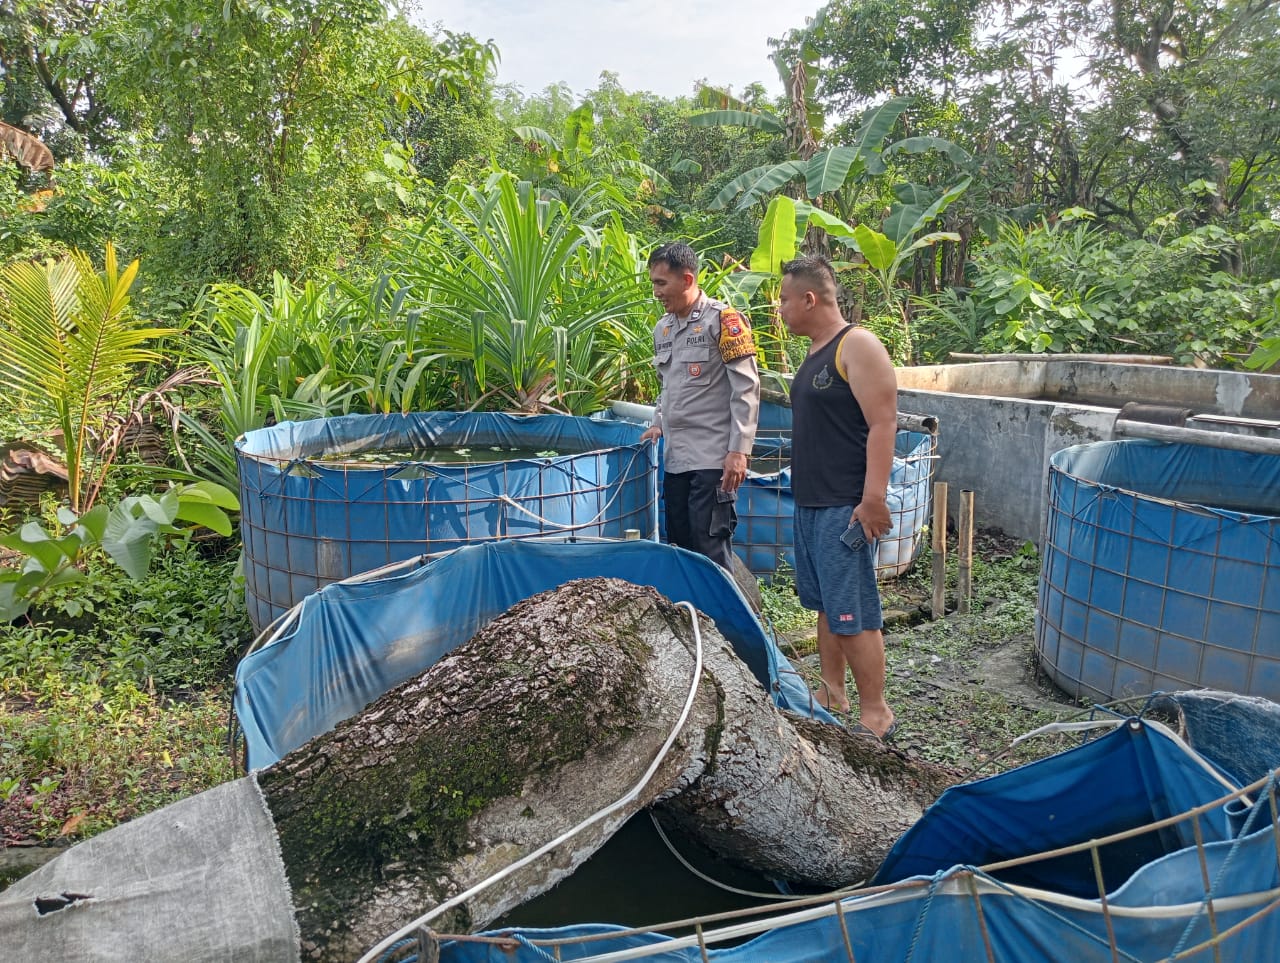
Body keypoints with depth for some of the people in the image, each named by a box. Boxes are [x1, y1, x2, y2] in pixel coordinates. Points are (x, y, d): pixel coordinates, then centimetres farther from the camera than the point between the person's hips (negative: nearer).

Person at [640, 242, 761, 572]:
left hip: (713, 458, -7)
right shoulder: (662, 329, 14)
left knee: (711, 548, -5)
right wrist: (658, 423, 11)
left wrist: (739, 450, -16)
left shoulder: (722, 319, -8)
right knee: (679, 545, 11)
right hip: (674, 457, 7)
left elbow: (747, 388, -11)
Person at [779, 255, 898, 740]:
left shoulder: (858, 346, -13)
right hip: (810, 503, 10)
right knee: (827, 605, 16)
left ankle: (875, 714, 5)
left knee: (854, 613, -5)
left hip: (844, 508, -9)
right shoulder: (814, 353, 15)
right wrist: (807, 490, 18)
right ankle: (832, 694, 28)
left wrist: (873, 498, -23)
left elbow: (882, 425, -19)